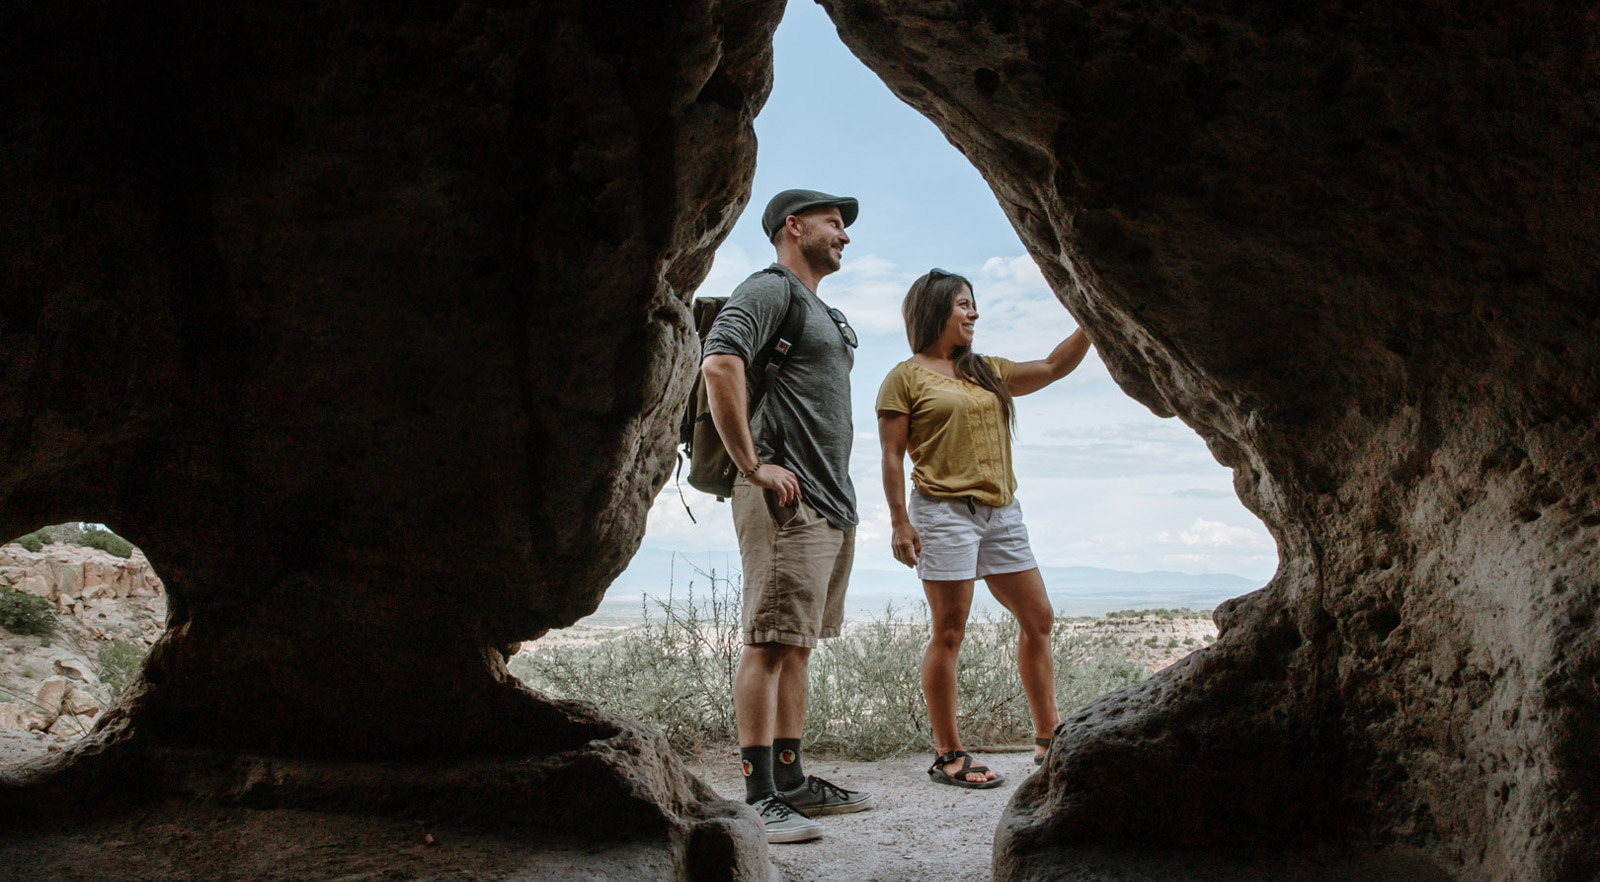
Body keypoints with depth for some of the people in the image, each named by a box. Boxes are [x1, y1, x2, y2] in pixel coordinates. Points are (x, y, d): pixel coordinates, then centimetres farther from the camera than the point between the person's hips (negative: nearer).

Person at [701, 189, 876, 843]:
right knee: (770, 643, -9)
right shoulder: (769, 291, -6)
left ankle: (790, 780, 18)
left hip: (833, 501, 10)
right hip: (786, 498, -10)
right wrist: (753, 466, -21)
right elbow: (719, 366, -23)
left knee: (798, 645, 11)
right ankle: (760, 796, -7)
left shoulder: (824, 312, 25)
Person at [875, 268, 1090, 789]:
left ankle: (1047, 739, 17)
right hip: (944, 510, -7)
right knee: (948, 633, -5)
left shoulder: (988, 372, 19)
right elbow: (892, 456, -4)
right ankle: (947, 756, 2)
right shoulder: (906, 378, 0)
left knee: (1038, 619, 6)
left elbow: (1053, 367, 20)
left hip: (1001, 511, 7)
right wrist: (900, 521, -11)